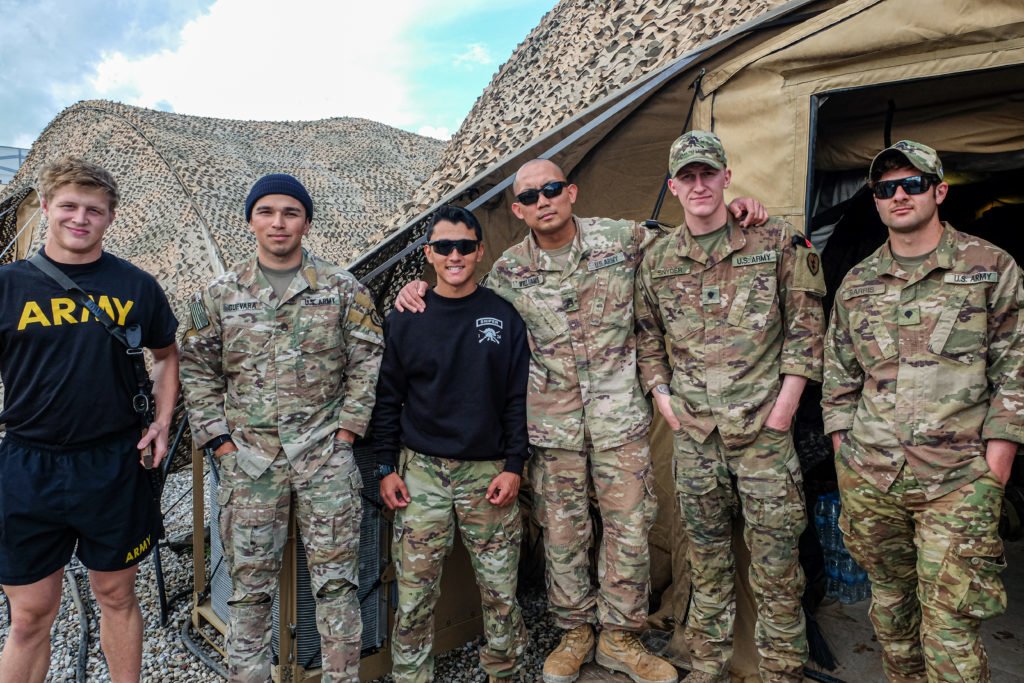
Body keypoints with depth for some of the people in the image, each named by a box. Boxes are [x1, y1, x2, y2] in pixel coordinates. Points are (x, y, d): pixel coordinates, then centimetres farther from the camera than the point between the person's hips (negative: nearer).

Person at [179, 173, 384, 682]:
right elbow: (197, 371, 9)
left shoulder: (343, 289, 3)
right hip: (249, 457, 1)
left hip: (325, 453, -1)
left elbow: (367, 362, 2)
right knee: (249, 583, 10)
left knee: (336, 580, 6)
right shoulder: (220, 295, 6)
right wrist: (219, 439, 1)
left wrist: (347, 429, -4)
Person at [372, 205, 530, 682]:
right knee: (414, 594, 5)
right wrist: (386, 468, 2)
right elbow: (387, 399, 7)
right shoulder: (404, 320, 3)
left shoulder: (504, 317, 2)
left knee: (500, 590, 9)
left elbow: (518, 398, 2)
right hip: (421, 472, 0)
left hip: (489, 473, 0)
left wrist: (513, 465, -4)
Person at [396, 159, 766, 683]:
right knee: (563, 532, 10)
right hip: (552, 420, 1)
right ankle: (574, 632, 32)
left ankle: (619, 637, 27)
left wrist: (733, 213, -1)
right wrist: (421, 294, -3)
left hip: (619, 413, 0)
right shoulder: (508, 272, -1)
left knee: (629, 527, 6)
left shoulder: (622, 238, -3)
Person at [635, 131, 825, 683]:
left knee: (774, 556, 4)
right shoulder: (658, 258, 7)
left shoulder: (777, 241, -2)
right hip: (693, 430, 3)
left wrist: (787, 399, -6)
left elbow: (805, 322, 0)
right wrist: (661, 394, 6)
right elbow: (648, 335, 16)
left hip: (764, 426, -3)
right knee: (705, 554, 14)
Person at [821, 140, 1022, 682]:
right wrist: (845, 465, 6)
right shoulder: (856, 283, 9)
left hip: (957, 485, -3)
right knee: (889, 602, 16)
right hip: (868, 481, 4)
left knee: (949, 627, -4)